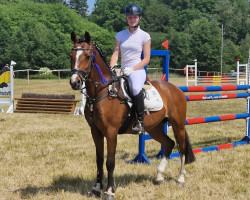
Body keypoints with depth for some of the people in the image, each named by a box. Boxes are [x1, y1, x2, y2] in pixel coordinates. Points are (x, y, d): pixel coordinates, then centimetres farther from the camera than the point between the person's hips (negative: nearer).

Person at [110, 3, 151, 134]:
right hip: (122, 71, 5)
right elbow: (115, 54, 7)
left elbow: (146, 59, -1)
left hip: (138, 71, -5)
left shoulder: (144, 36, 2)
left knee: (136, 88, -37)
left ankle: (140, 121, -26)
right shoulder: (120, 35, 12)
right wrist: (111, 69, -12)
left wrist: (132, 69, -14)